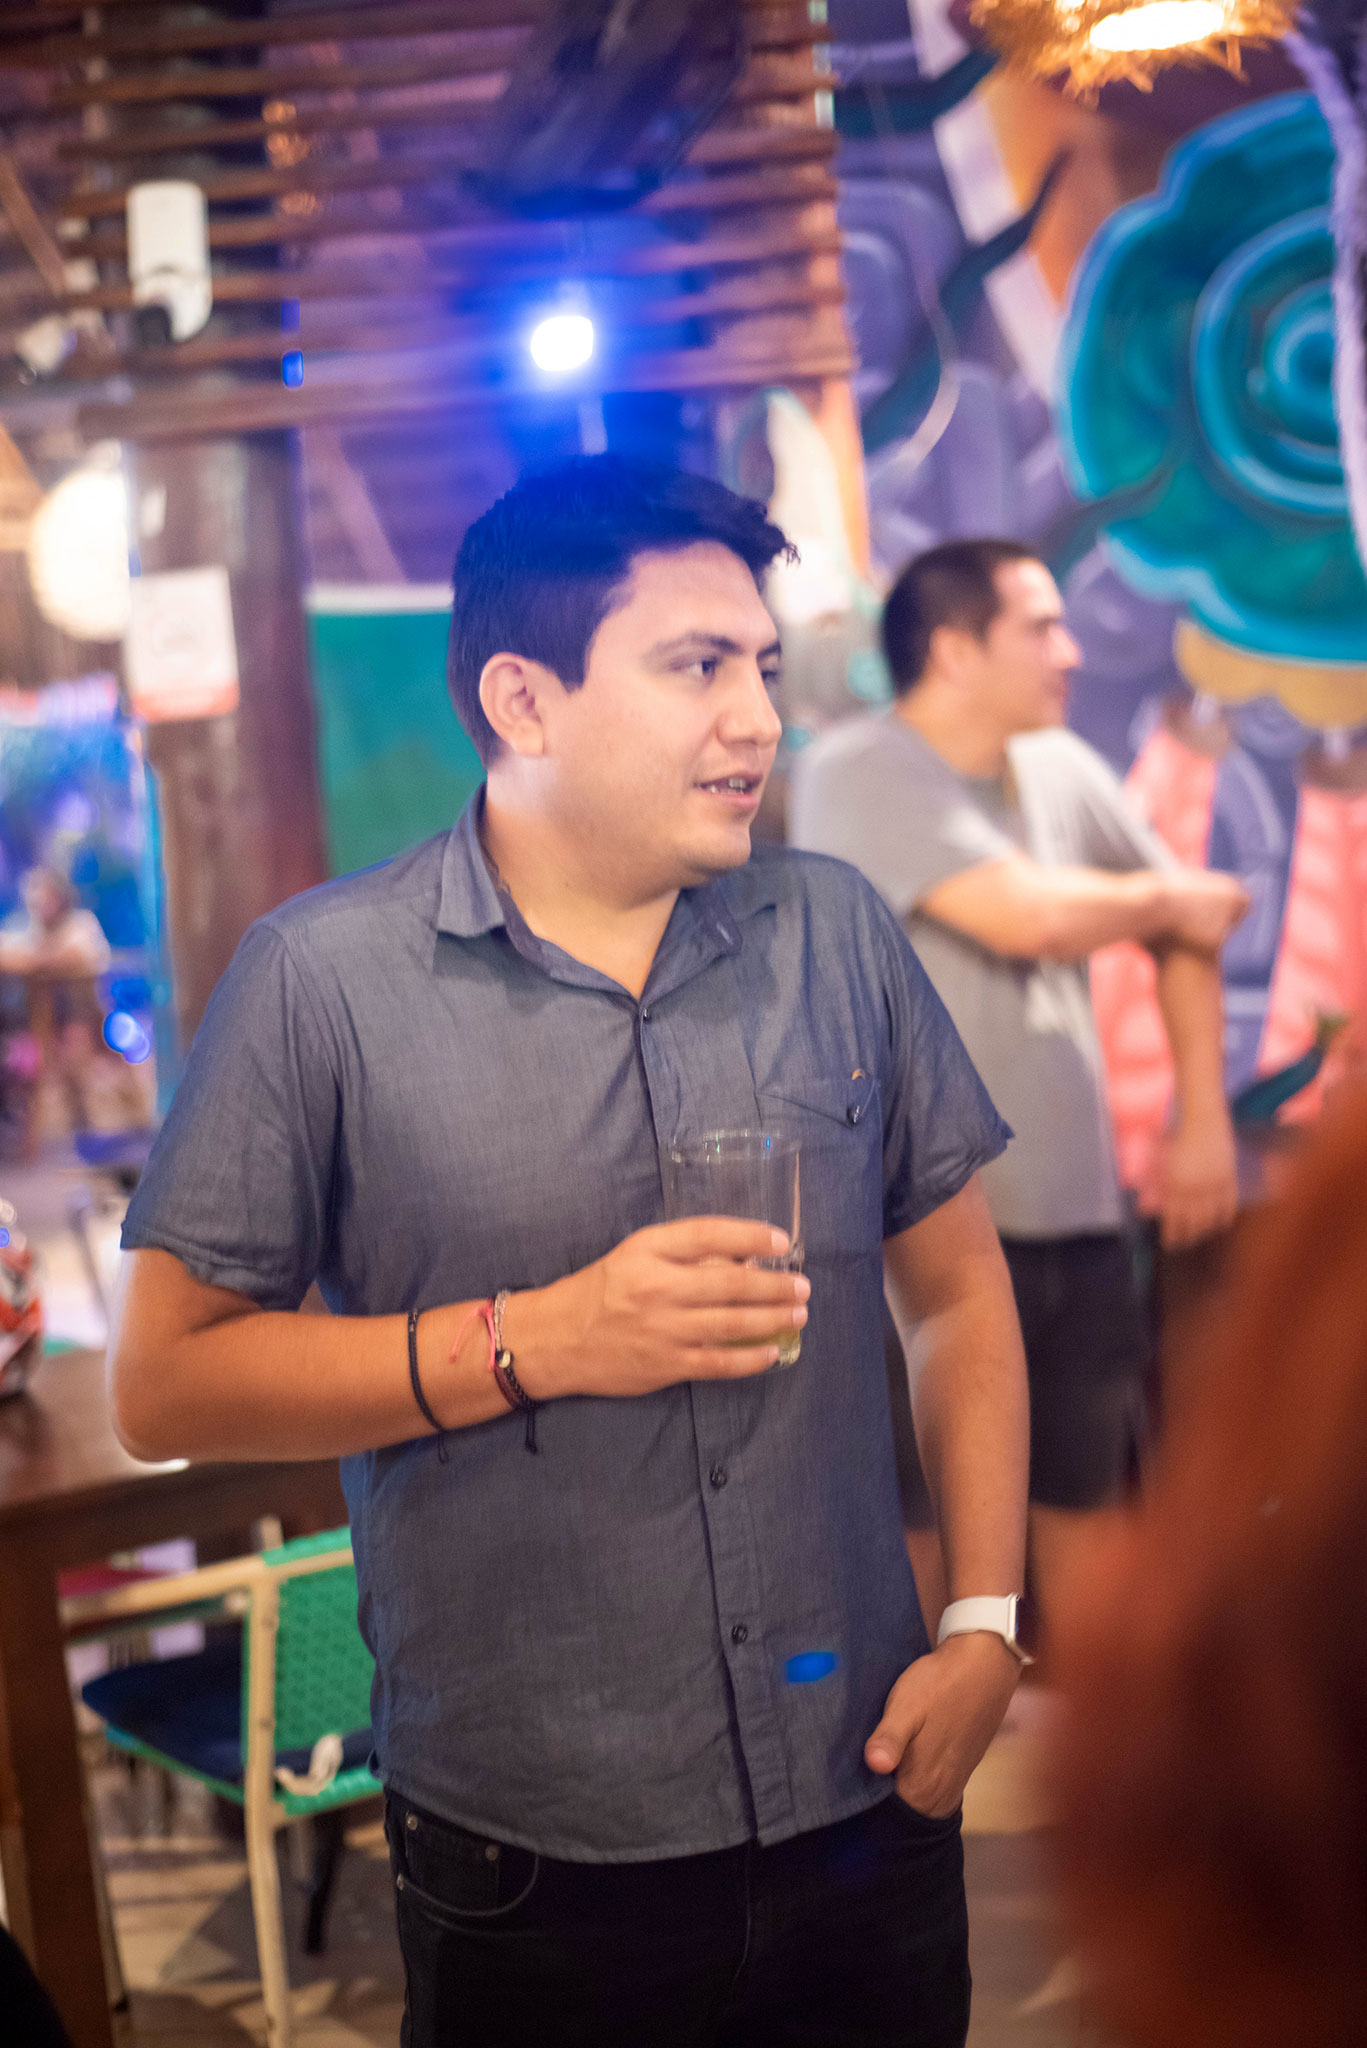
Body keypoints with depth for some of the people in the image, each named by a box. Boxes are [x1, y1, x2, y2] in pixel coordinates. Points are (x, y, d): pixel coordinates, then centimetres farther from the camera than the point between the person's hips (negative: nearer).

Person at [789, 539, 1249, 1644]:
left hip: (1076, 1212, 6)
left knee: (1086, 1497, 14)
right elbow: (1029, 916, -22)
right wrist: (1166, 899, -3)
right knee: (922, 1522, 1)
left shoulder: (1062, 768, 8)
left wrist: (1204, 1120, 11)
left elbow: (1191, 928, 18)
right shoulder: (859, 774, -11)